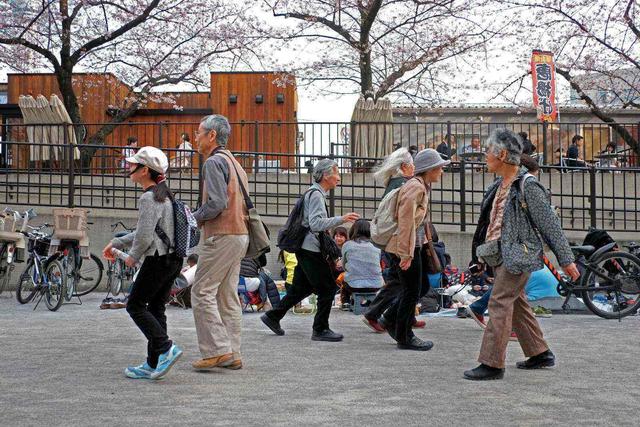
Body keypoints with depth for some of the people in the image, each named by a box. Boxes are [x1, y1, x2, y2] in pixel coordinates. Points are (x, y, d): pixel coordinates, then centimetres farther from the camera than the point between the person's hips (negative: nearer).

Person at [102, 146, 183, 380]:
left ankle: (165, 348, -9)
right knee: (155, 308, 11)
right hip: (173, 260, 9)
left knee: (135, 305, 1)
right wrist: (115, 243, 26)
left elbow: (144, 237, -21)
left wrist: (133, 256, -2)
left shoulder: (148, 198, -16)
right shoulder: (164, 194, 15)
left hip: (157, 260, -9)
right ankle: (154, 365, 13)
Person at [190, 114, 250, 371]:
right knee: (228, 296, 10)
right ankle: (232, 355, 10)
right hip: (240, 234, 10)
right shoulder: (234, 162, 20)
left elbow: (217, 203, -21)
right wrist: (200, 218, 16)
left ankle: (217, 350, -9)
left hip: (222, 236, -10)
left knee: (202, 292, -6)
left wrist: (194, 218, -5)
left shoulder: (214, 162, -10)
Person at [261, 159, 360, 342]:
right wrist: (341, 219, -25)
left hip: (306, 249, 10)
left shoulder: (315, 193, 18)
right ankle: (320, 330, -1)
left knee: (302, 288, 17)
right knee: (328, 287, -6)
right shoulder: (316, 194, -14)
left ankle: (273, 316, 23)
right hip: (310, 249, -10)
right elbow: (316, 224, -24)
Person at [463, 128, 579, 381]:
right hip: (502, 254, 9)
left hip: (518, 255, -9)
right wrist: (482, 252, 24)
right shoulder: (500, 185, 11)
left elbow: (550, 224, -12)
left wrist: (566, 260, -9)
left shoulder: (527, 186, -15)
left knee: (500, 303, -10)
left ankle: (492, 364, -7)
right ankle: (540, 354, 28)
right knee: (516, 304, 16)